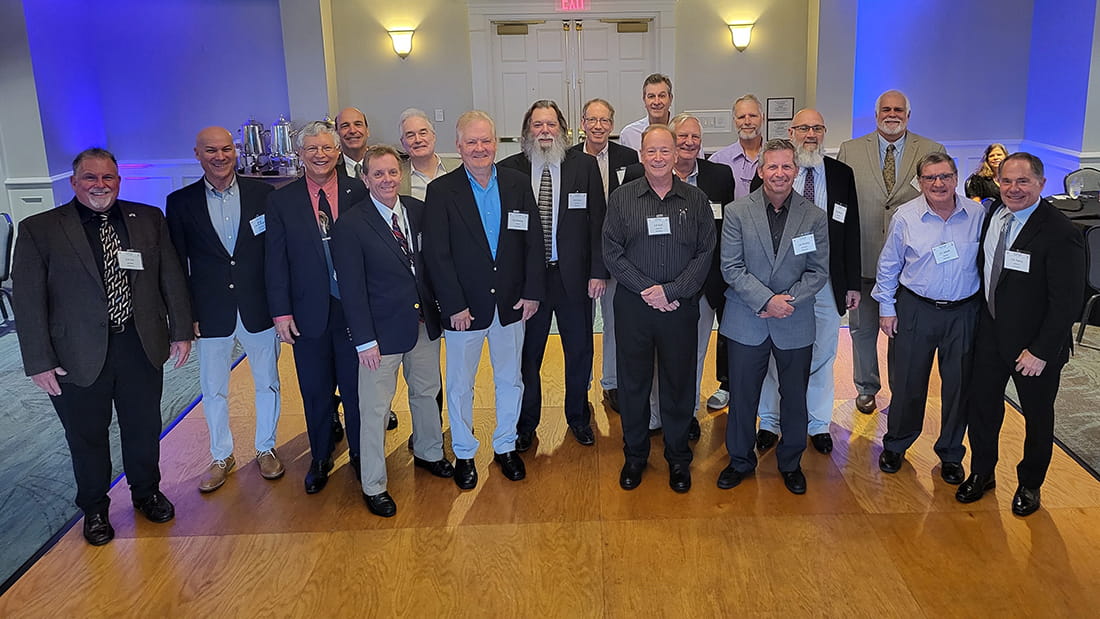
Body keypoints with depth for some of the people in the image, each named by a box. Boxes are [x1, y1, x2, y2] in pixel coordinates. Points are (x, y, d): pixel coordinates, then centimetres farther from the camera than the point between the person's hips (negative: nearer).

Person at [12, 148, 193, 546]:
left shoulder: (149, 219, 3)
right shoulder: (39, 230, -5)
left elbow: (172, 278, 5)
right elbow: (28, 301, -6)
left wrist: (181, 332, 2)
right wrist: (39, 361, -9)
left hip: (142, 348, 2)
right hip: (78, 358, -2)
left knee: (144, 430, 17)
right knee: (87, 437, 14)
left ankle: (147, 493, 41)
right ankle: (94, 509, 35)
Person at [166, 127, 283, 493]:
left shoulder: (262, 194, -1)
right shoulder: (181, 202, 0)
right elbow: (177, 265, 1)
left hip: (259, 309, 0)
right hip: (211, 314, 0)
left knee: (267, 383, 13)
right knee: (213, 390, 12)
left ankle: (266, 449, 33)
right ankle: (221, 456, 31)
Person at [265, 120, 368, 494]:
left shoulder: (360, 193, -2)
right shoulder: (281, 201, 0)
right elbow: (276, 261, 0)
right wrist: (281, 312, -4)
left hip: (355, 309, 0)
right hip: (309, 313, 1)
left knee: (357, 388, 11)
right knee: (316, 392, 13)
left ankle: (360, 455, 31)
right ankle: (320, 459, 32)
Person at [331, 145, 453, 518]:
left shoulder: (419, 211, 2)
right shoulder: (350, 226, -12)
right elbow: (351, 289, -12)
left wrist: (441, 308, 2)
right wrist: (365, 341, -14)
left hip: (425, 323, 5)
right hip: (383, 331, -5)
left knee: (427, 392, 21)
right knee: (375, 410, 5)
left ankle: (428, 453, 46)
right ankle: (374, 487, 21)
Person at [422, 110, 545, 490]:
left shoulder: (517, 184, 1)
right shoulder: (441, 191, -8)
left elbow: (534, 241, 2)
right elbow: (436, 254, -10)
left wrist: (532, 291, -4)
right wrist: (454, 306, -14)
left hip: (511, 303, 3)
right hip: (464, 307, -3)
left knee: (510, 380, 16)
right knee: (460, 386, 10)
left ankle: (505, 446, 34)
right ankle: (464, 454, 29)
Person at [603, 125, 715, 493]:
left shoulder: (696, 200, 4)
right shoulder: (622, 198, 3)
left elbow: (705, 254, -1)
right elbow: (612, 252, -2)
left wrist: (670, 290, -12)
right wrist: (646, 290, -12)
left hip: (680, 307, 0)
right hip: (633, 307, 0)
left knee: (679, 383, 8)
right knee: (633, 382, 8)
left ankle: (678, 457, 26)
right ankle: (634, 455, 26)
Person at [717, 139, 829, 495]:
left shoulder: (814, 217, 0)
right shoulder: (736, 212, -4)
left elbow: (819, 271, -1)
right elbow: (731, 268, -8)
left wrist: (788, 300, -15)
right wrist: (767, 300, -17)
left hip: (795, 324, 1)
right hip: (747, 322, -1)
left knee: (794, 398, 12)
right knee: (742, 395, 10)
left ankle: (791, 463, 33)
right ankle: (740, 460, 30)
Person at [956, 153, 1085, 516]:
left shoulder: (1060, 233, -22)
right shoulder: (992, 213, -2)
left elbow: (1067, 302, -20)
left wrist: (1041, 351, -20)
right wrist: (981, 317, 7)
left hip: (1035, 345, -5)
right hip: (991, 333, 5)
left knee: (1037, 416, 16)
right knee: (982, 405, 16)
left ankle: (1030, 484, 37)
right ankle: (982, 473, 37)